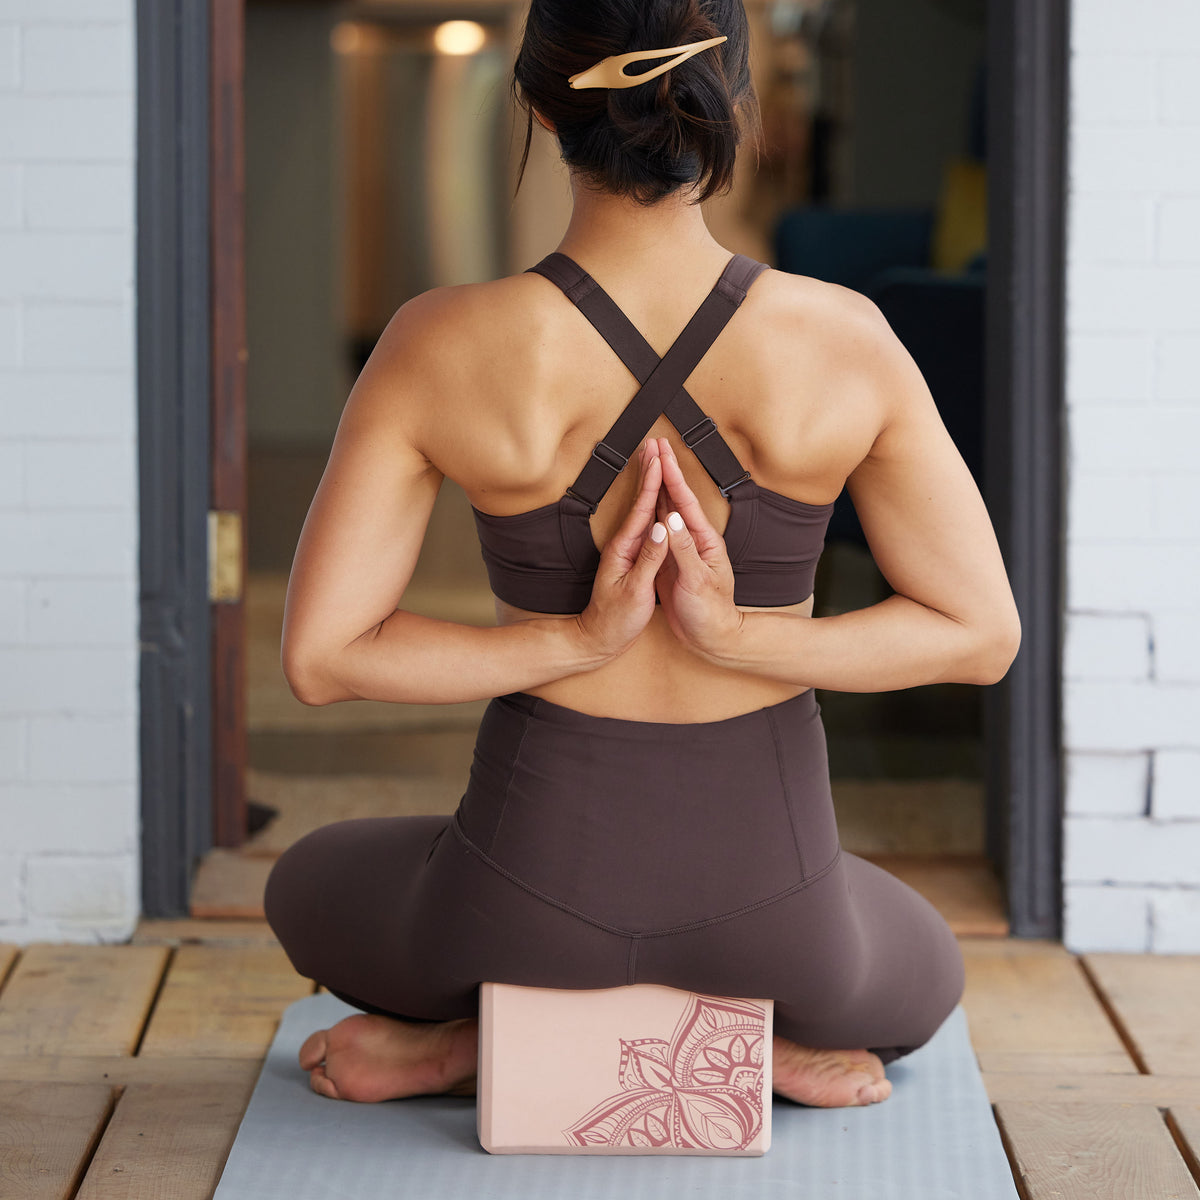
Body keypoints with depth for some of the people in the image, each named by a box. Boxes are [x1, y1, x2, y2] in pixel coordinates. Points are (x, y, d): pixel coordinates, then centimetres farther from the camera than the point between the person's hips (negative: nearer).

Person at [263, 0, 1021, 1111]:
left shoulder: (439, 348, -15)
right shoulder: (845, 343, -14)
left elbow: (319, 657, -12)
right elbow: (982, 634, -7)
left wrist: (578, 641, -13)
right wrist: (737, 638, -15)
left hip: (538, 890, 0)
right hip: (767, 907, 0)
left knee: (311, 889, 37)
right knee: (918, 979, 38)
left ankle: (469, 1037, 6)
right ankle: (766, 1034, 5)